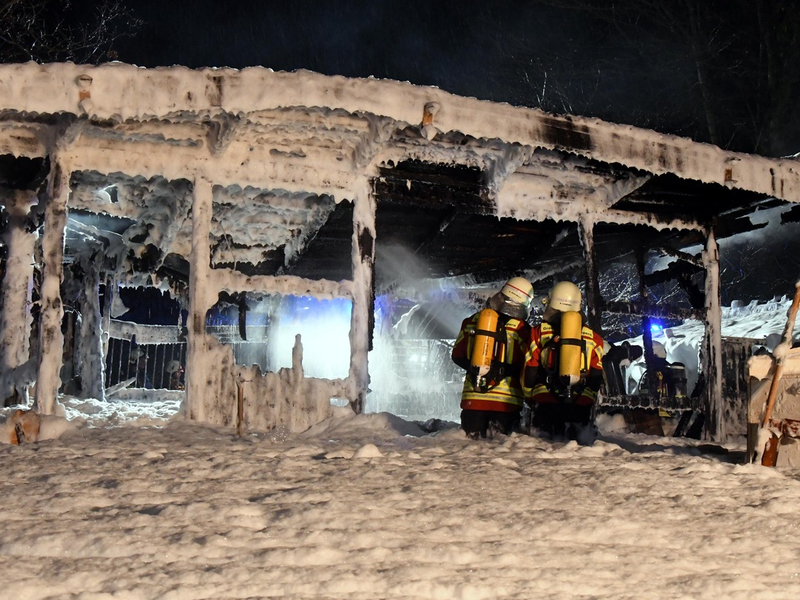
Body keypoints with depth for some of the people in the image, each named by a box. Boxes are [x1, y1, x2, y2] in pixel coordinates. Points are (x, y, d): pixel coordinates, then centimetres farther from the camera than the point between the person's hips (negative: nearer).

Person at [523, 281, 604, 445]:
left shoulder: (539, 332, 9)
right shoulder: (593, 337, 14)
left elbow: (529, 373, 8)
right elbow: (597, 377, 13)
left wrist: (530, 398, 22)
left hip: (546, 401, -1)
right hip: (582, 404, 1)